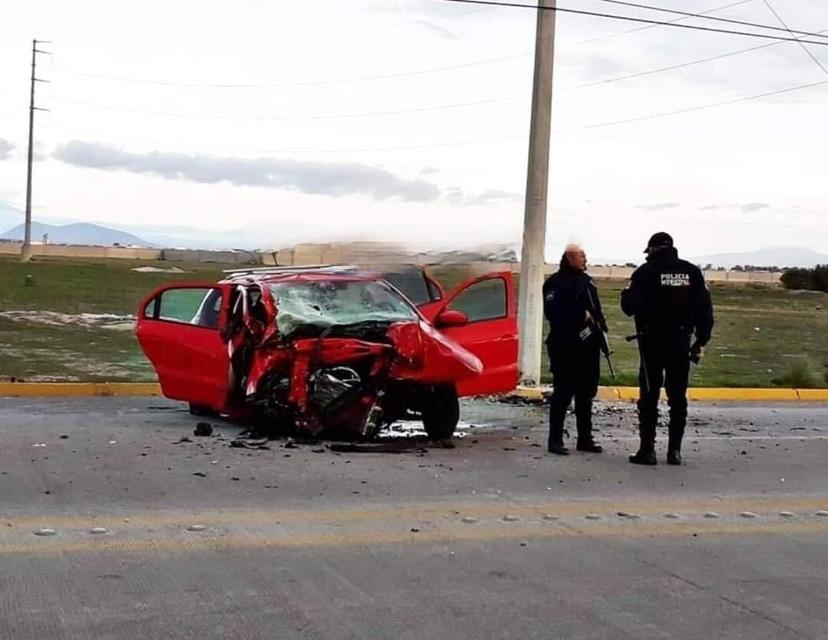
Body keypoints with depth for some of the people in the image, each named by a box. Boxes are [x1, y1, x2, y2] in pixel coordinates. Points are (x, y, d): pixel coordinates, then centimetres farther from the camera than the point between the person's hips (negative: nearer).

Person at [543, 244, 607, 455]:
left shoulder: (586, 280, 18)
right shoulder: (556, 282, -7)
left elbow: (596, 309, 26)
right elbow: (552, 310, -20)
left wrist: (600, 324, 8)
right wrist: (581, 314, -20)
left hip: (588, 346, 8)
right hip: (566, 348, -8)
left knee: (586, 393, 12)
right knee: (563, 392, -7)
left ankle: (585, 438, 20)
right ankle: (555, 440, -3)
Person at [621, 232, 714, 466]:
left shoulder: (645, 272, -6)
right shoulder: (692, 272, 5)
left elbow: (629, 307, -9)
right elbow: (705, 310, 4)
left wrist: (625, 294, 13)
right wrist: (701, 342, 10)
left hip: (652, 342, -3)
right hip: (681, 343, 3)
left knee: (649, 396, 2)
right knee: (678, 398, 10)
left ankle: (647, 449, 0)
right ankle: (675, 450, 10)